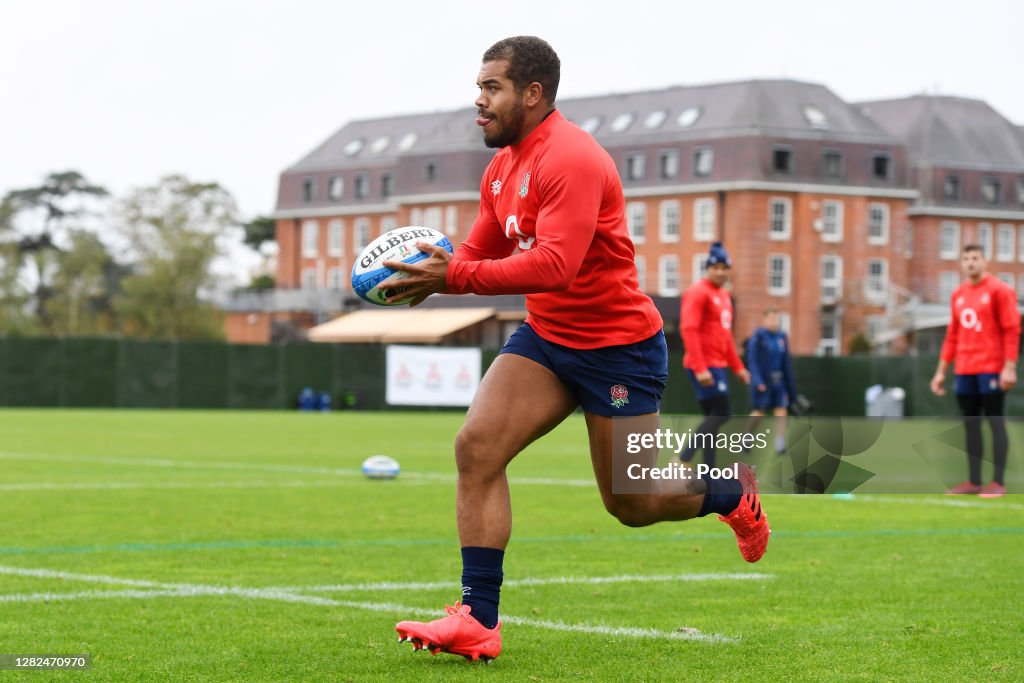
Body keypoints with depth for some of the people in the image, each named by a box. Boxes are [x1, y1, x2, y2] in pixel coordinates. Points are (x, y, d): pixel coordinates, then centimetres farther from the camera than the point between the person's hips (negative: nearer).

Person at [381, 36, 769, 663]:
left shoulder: (572, 160, -22)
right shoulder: (503, 168, 8)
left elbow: (555, 264, -32)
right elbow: (480, 253, 16)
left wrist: (455, 276, -34)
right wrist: (430, 270, -7)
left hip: (619, 346, -8)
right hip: (546, 337, 8)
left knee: (631, 503, 4)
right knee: (477, 446, -13)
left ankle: (735, 497, 36)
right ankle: (478, 622, -13)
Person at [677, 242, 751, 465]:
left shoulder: (724, 294, 17)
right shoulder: (698, 292, -11)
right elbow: (688, 330, -20)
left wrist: (737, 367, 22)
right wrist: (700, 369, -26)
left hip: (717, 365, 9)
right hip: (705, 365, -9)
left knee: (713, 417, 9)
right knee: (720, 413, -15)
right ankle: (683, 459, -15)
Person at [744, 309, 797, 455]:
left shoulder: (782, 337, 9)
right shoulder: (758, 337, -7)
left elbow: (786, 363, 14)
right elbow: (752, 360, -10)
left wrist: (790, 385, 14)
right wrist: (757, 381, -20)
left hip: (778, 381, 5)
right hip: (763, 381, -5)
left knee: (782, 410, -6)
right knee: (759, 412, -1)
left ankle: (780, 444, -8)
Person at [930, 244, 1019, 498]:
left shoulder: (999, 290, -4)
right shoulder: (958, 295, 15)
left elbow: (1012, 330, -9)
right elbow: (952, 335, 18)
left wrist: (1009, 367, -16)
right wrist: (941, 370, 15)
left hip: (991, 369, -6)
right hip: (964, 370, 6)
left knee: (994, 420, -5)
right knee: (970, 424, 6)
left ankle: (998, 482, -4)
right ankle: (974, 481, 10)